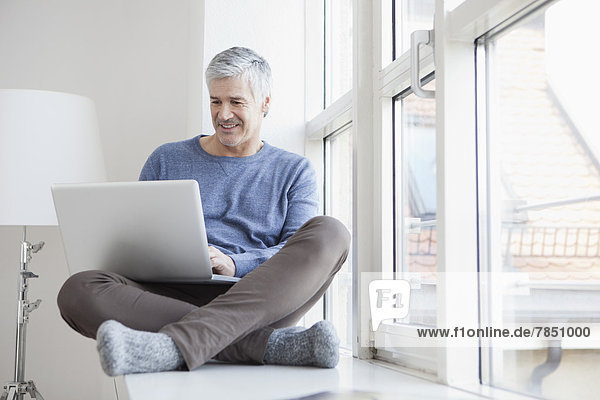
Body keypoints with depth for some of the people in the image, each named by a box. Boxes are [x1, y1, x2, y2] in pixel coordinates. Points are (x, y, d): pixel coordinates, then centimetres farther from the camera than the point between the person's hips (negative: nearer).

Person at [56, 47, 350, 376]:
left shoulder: (294, 172, 17)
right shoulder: (166, 160, 21)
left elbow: (298, 254, 3)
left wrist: (234, 264, -17)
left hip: (260, 305, -1)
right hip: (177, 297, 1)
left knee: (330, 232, -28)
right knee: (79, 291, -27)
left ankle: (173, 345, -42)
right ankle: (271, 344, -36)